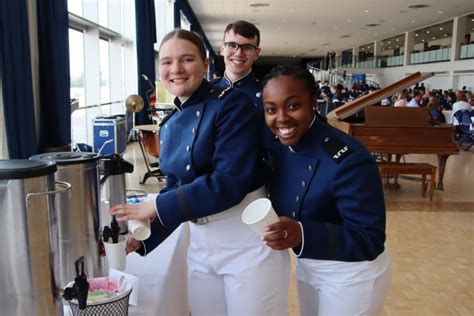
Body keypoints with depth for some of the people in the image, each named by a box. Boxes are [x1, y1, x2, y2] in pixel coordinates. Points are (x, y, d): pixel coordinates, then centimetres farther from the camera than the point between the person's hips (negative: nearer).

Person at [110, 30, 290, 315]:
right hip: (200, 244, 7)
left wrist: (157, 207, -19)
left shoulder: (232, 104, -14)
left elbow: (230, 182, -23)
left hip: (249, 242, -6)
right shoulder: (170, 125, 7)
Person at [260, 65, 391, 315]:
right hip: (307, 266, 6)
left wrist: (303, 235, -42)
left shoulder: (349, 159, -29)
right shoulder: (279, 150, -7)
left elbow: (370, 240, -30)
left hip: (352, 275, -6)